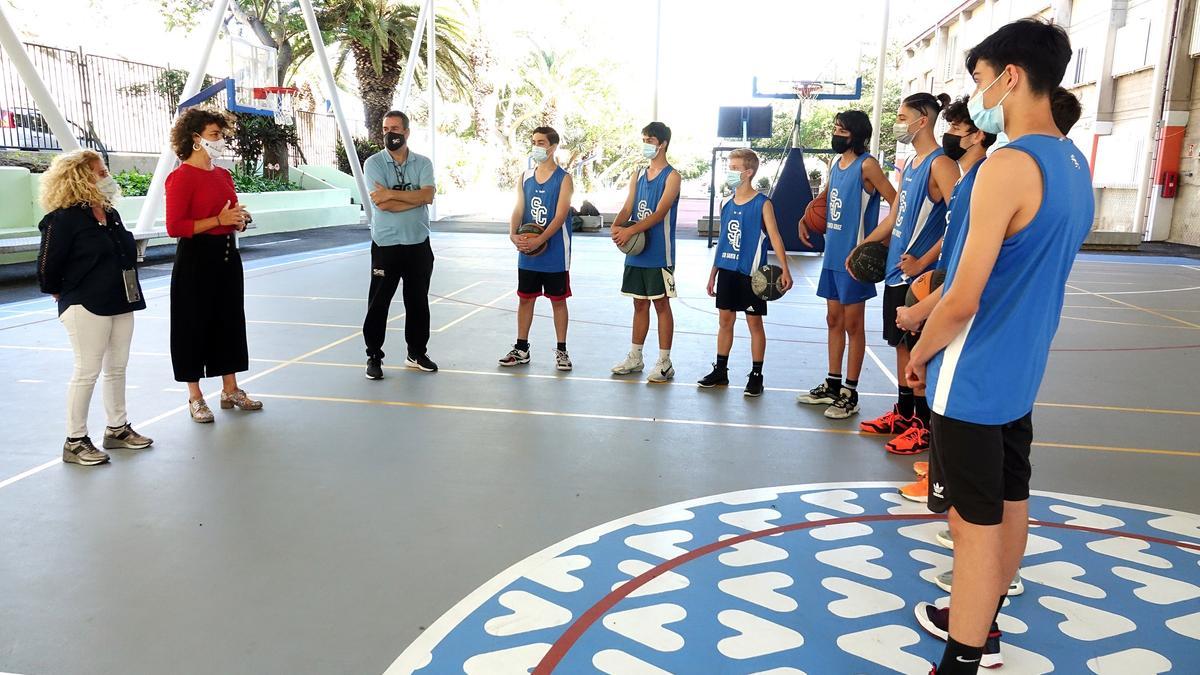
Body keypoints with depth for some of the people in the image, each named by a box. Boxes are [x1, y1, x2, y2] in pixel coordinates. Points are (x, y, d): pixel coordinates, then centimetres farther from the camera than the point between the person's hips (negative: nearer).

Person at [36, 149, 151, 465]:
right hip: (86, 308, -7)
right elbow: (47, 267, -12)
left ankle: (117, 429, 26)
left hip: (121, 303, 8)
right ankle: (75, 442, 9)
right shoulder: (63, 220, -13)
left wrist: (127, 293, 12)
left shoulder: (111, 214, 10)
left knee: (117, 369, 13)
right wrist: (61, 293, 1)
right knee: (87, 372, -2)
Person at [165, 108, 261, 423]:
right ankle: (195, 397, 14)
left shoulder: (223, 174, 11)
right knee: (194, 324, 2)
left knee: (230, 320, 12)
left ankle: (230, 390, 23)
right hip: (196, 258, -7)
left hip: (227, 254, 8)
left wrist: (240, 219, 2)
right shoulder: (182, 176, -11)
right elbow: (174, 227, -17)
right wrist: (218, 220, -21)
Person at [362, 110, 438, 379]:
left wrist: (392, 193, -17)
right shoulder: (373, 163, -3)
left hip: (419, 244, 3)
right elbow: (382, 203, -16)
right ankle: (374, 357, 14)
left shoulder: (423, 163, 4)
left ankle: (417, 353, 25)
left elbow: (428, 195, -13)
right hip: (385, 244, -2)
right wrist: (416, 198, -11)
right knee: (378, 303, 2)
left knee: (418, 301, 11)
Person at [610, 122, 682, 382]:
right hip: (636, 252, 6)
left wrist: (630, 230, -28)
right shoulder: (638, 175, 13)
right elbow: (628, 208, 7)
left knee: (661, 304, 0)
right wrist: (616, 226, -14)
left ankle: (664, 363, 7)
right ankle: (635, 358, 22)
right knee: (639, 303, 13)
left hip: (659, 254, -6)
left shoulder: (671, 176, -7)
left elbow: (659, 213, -18)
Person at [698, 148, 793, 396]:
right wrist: (714, 272, 15)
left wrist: (784, 269, -26)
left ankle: (756, 376, 12)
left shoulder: (762, 204, -8)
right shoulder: (726, 204, 10)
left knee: (754, 322, 3)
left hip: (750, 273, -5)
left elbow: (774, 237, -15)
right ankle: (720, 371, 23)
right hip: (727, 271, 6)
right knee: (725, 319, 12)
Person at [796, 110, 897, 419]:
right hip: (833, 254, 8)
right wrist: (806, 220, 9)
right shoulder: (835, 164, 12)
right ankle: (832, 385, 25)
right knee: (834, 320, 14)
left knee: (853, 324, 0)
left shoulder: (867, 165, -12)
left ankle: (850, 394, 9)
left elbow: (897, 204, -16)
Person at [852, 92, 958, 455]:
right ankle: (903, 413, 28)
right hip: (897, 271, 9)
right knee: (901, 344, 15)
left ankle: (924, 425, 11)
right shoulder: (910, 165, 14)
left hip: (919, 275, -9)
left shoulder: (940, 164, -14)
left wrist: (923, 262, -23)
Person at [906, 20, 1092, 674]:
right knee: (1009, 504, 19)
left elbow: (963, 301, -23)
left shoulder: (1008, 165, -21)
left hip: (974, 379, -9)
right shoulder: (1075, 166, 8)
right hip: (1021, 370, 9)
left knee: (976, 524, 0)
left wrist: (920, 352, -5)